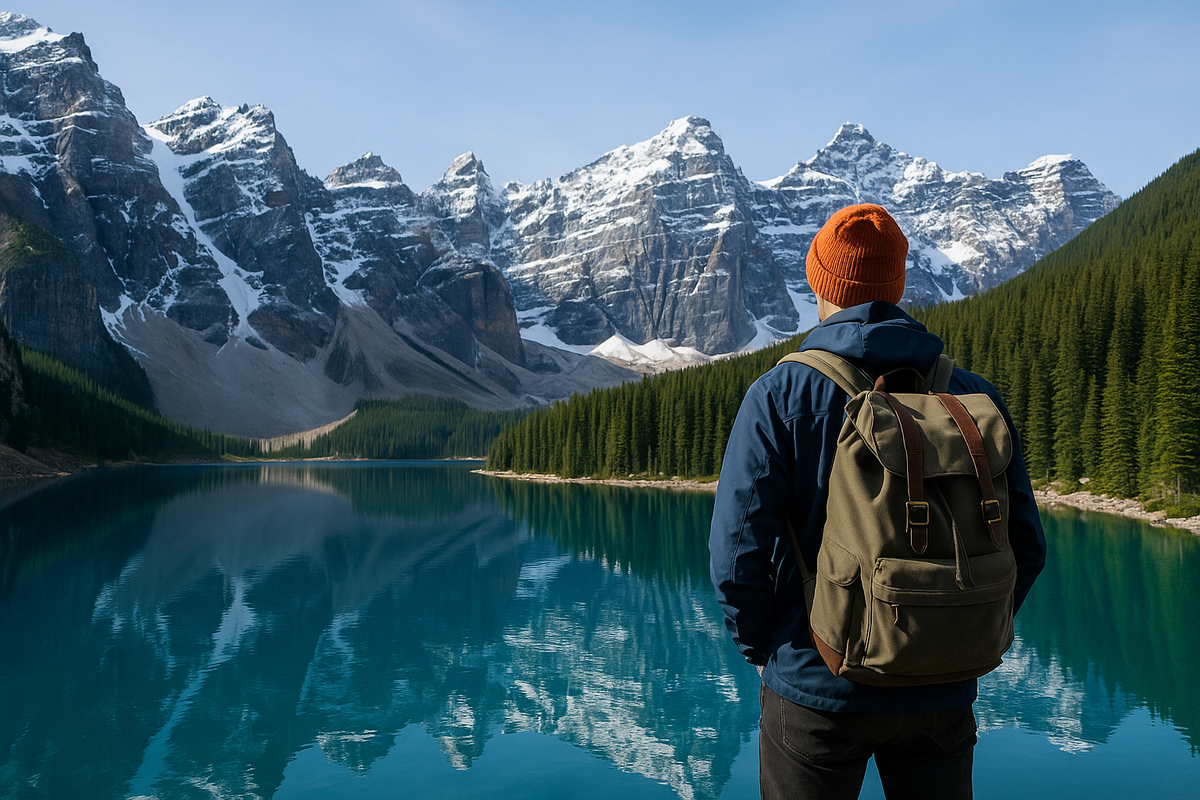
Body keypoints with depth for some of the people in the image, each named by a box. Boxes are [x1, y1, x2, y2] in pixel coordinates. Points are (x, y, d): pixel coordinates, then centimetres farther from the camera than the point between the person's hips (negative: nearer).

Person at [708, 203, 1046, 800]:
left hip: (816, 689, -2)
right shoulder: (974, 397, -1)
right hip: (942, 696, 3)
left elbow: (738, 549, -15)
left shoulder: (779, 395, -11)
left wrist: (761, 649, 0)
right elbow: (1023, 546, 0)